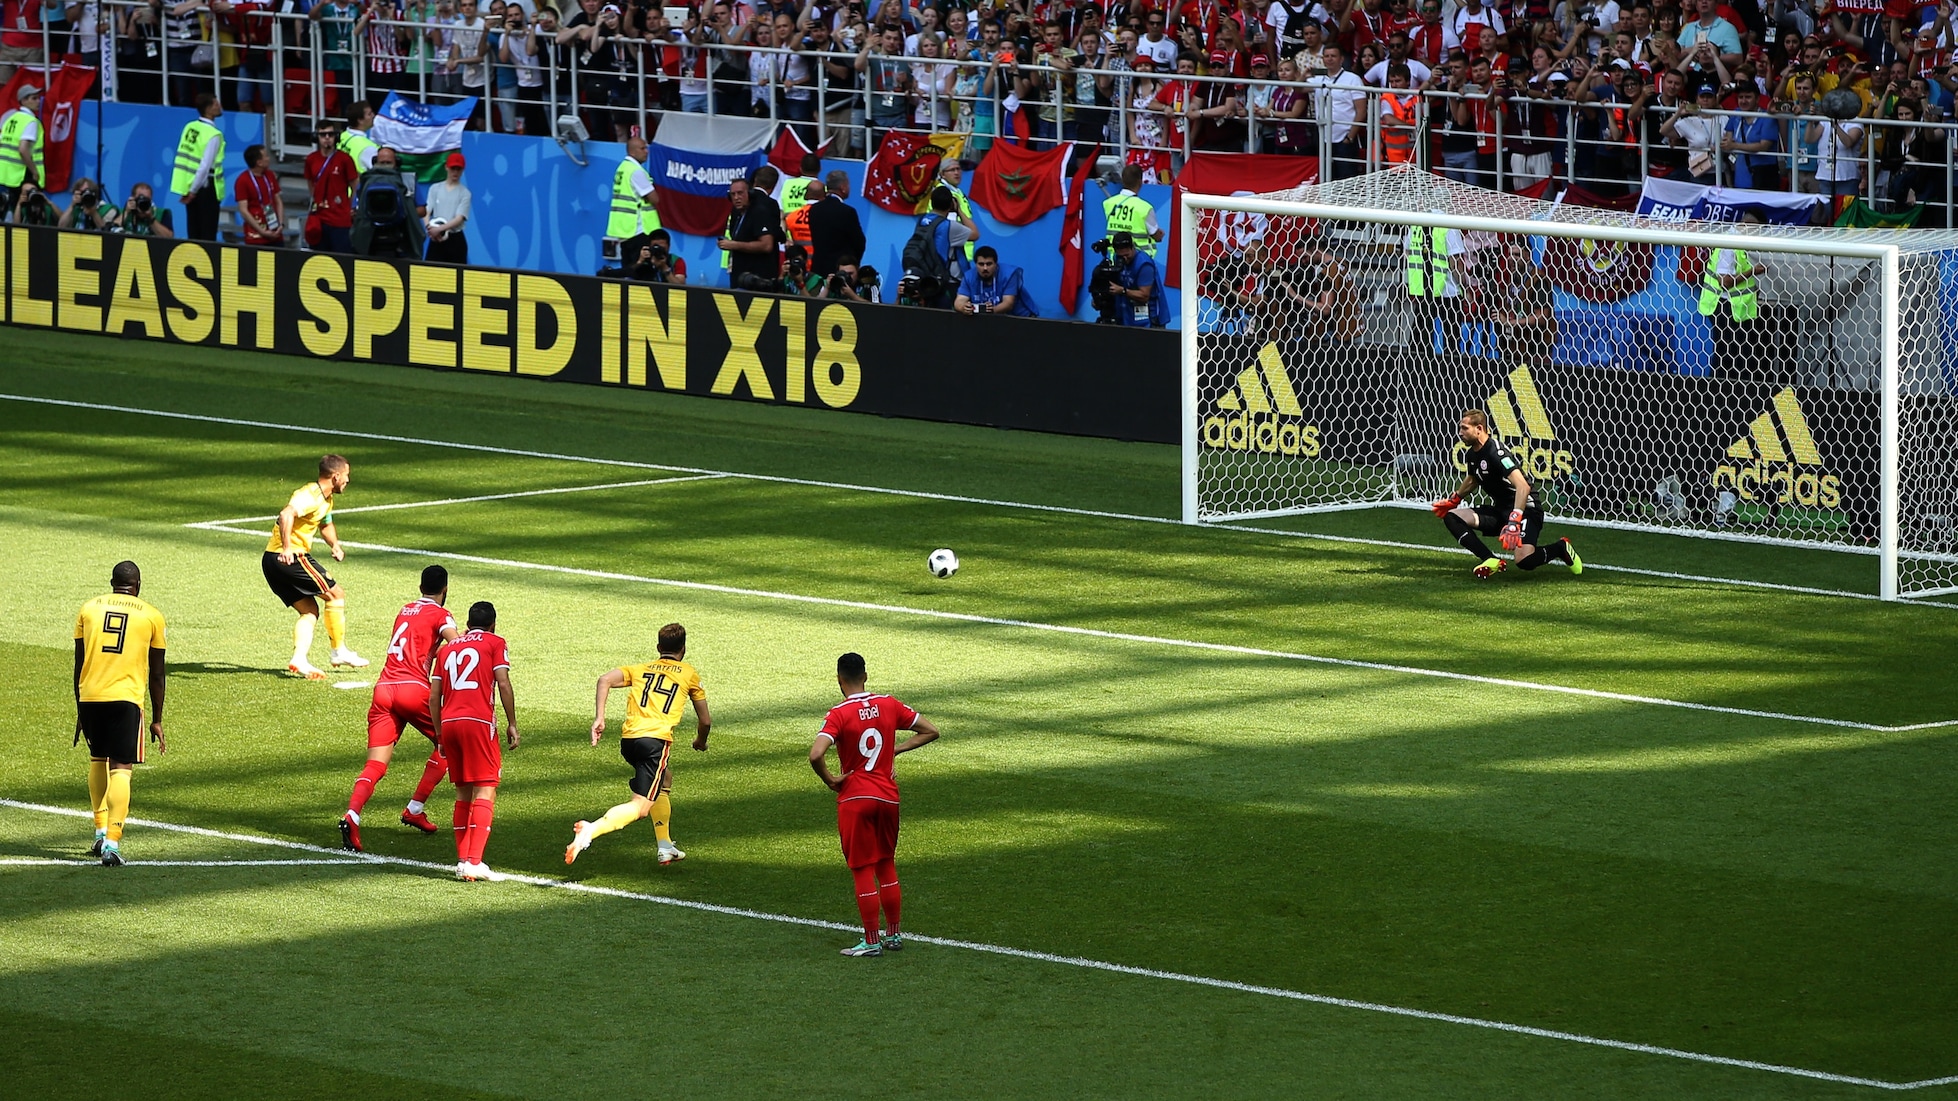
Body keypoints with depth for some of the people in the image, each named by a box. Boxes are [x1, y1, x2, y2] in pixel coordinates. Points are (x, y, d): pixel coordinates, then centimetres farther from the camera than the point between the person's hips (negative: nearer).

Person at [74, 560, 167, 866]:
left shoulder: (89, 609, 10)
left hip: (90, 696, 3)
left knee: (97, 760, 23)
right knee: (121, 769, -4)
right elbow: (157, 674, 9)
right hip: (126, 698, -3)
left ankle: (101, 830, 24)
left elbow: (78, 665, 12)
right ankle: (112, 842, -15)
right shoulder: (151, 616, 6)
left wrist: (80, 711, 20)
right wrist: (156, 720, 17)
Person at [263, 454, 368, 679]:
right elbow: (287, 514, -32)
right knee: (335, 594, 1)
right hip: (289, 557, -10)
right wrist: (286, 548, -38)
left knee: (310, 611, 11)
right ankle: (339, 651, 8)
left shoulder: (326, 499, 17)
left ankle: (299, 659, -3)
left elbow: (325, 524, 37)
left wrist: (335, 545, 17)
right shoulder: (311, 495, -15)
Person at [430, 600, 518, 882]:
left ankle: (462, 860, 11)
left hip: (449, 722, 5)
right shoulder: (495, 643, 9)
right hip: (479, 721, -5)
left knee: (463, 793, 15)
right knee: (485, 792, -5)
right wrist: (512, 725, 2)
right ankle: (474, 861, -17)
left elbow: (434, 696, 17)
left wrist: (440, 734, 23)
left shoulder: (447, 649, 21)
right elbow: (503, 684, -3)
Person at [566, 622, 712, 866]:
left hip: (628, 739, 5)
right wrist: (700, 741, 44)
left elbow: (605, 680, 3)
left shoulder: (640, 669, 24)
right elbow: (705, 720, 23)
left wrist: (599, 718, -1)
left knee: (664, 781, 33)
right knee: (640, 807, -12)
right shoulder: (689, 674, 18)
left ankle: (666, 848, 35)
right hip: (656, 739, -5)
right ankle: (591, 831, -39)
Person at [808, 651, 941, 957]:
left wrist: (830, 780, -10)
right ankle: (893, 935, 23)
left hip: (855, 798, -5)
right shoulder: (889, 705, 1)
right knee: (886, 866, 18)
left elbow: (816, 755, -27)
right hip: (888, 795, 5)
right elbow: (931, 731, 10)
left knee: (862, 870, 2)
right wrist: (896, 749, 9)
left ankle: (871, 941, 4)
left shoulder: (839, 714, -14)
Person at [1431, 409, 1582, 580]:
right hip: (1499, 509, 9)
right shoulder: (1471, 454, 5)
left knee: (1525, 561, -30)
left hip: (1525, 509, -9)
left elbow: (1523, 486, -35)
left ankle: (1560, 548, 4)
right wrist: (1453, 500, 39)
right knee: (1451, 516, -7)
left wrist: (1514, 521, -45)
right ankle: (1491, 561, -12)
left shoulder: (1496, 452, -23)